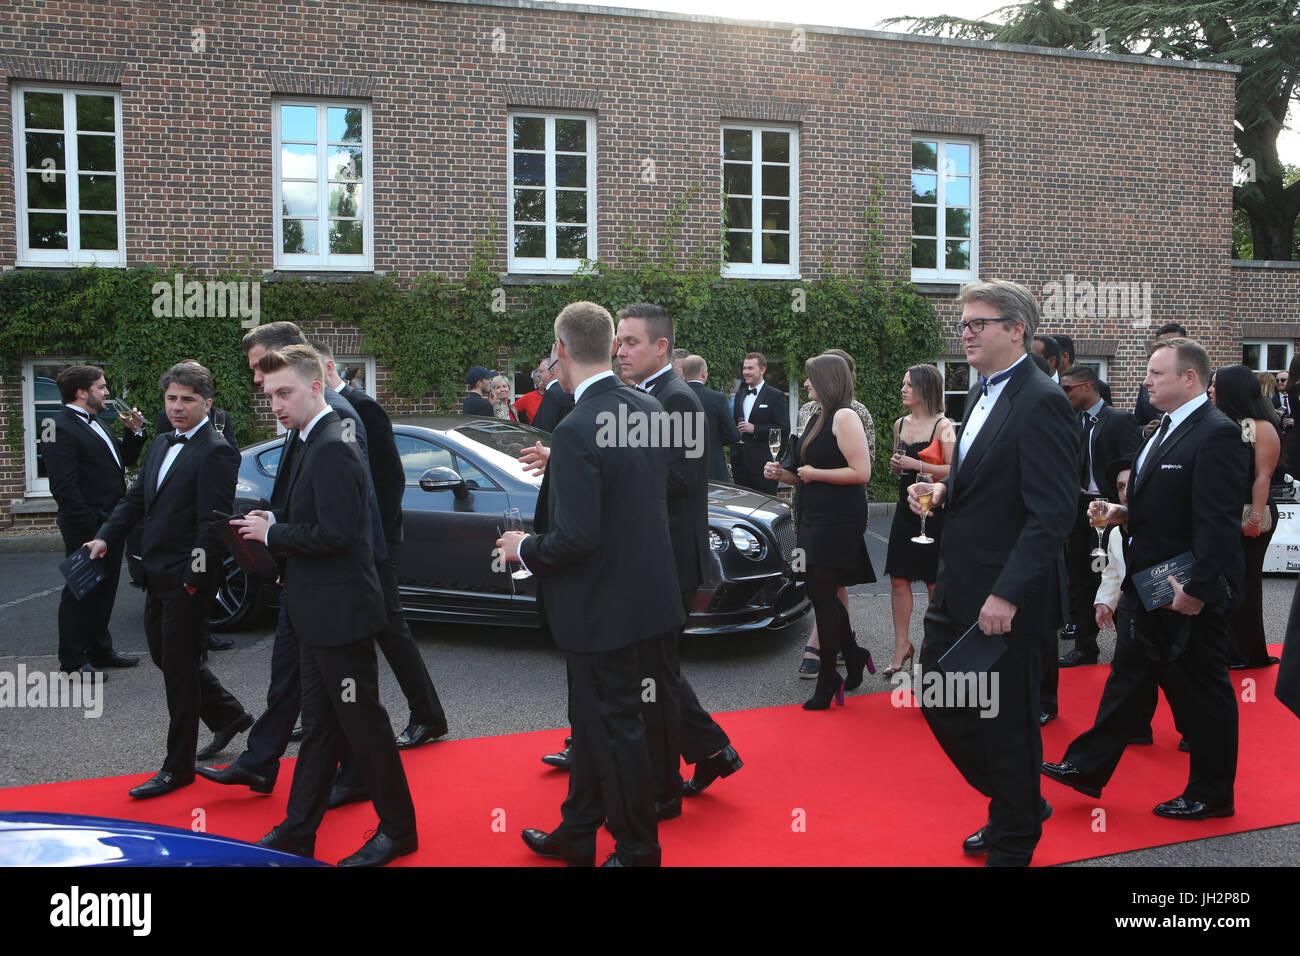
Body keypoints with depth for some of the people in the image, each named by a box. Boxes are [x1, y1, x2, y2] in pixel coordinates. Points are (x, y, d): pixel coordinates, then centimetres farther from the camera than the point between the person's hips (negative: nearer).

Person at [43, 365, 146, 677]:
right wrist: (91, 527, -22)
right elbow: (64, 488, -19)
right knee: (80, 593, 1)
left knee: (104, 590, 16)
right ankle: (73, 660, 12)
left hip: (110, 525, 9)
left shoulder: (94, 424, 16)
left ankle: (100, 650, 28)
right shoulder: (61, 429, -14)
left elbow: (122, 461, 25)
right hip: (87, 529, -9)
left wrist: (134, 433, 8)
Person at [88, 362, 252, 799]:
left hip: (187, 579, -9)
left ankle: (178, 768, 15)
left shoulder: (216, 453, -15)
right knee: (165, 657, 18)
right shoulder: (161, 445, 13)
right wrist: (106, 537, 4)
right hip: (157, 574, 9)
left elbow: (214, 522, -19)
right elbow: (137, 498, 17)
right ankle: (230, 716, 37)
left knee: (179, 668, 1)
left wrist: (195, 576, -19)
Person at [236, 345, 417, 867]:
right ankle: (297, 831, 29)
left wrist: (272, 534, -13)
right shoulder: (311, 443, 11)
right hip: (319, 612, 10)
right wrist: (275, 521, 3)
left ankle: (398, 830, 18)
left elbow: (334, 533, -25)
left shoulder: (333, 450, -20)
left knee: (363, 725, 3)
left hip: (340, 613, -10)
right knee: (319, 725, 17)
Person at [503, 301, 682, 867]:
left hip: (603, 606, -9)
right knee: (592, 719, 22)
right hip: (642, 592, 9)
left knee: (616, 727, 8)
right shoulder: (649, 410, 2)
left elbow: (575, 539, -27)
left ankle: (638, 851, 26)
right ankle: (577, 835, 39)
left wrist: (523, 547, -7)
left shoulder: (576, 431, -24)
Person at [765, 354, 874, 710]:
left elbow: (861, 472, -20)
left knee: (822, 594, -3)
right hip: (815, 518, 9)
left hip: (839, 520, -9)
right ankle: (854, 656, 30)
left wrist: (814, 473, -14)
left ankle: (828, 680, 9)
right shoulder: (816, 418, 15)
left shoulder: (845, 416, -13)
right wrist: (783, 473, 6)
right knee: (823, 594, 12)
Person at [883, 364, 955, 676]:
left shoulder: (942, 425, -10)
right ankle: (902, 645, 11)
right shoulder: (900, 424, 11)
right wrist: (895, 465, 3)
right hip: (905, 508, 6)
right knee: (899, 579, 3)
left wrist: (917, 465, -20)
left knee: (934, 581, 5)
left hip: (933, 511, -6)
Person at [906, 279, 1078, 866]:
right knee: (939, 700, 17)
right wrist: (944, 490, 2)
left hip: (1009, 599, -9)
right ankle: (1019, 803, 39)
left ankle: (1013, 843, 31)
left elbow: (1051, 513, -22)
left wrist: (1007, 595, -25)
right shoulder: (982, 392, 11)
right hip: (958, 588, 9)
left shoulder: (1040, 403, -18)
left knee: (1007, 723, 7)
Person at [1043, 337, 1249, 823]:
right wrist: (1128, 513, 3)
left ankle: (1212, 794, 22)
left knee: (1202, 690, 6)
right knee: (1129, 676, 14)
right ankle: (1088, 768, 23)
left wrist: (1199, 590, -26)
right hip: (1149, 584, 9)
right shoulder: (1166, 429, 12)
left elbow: (1219, 522, -24)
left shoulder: (1216, 434, -19)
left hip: (1191, 593, -9)